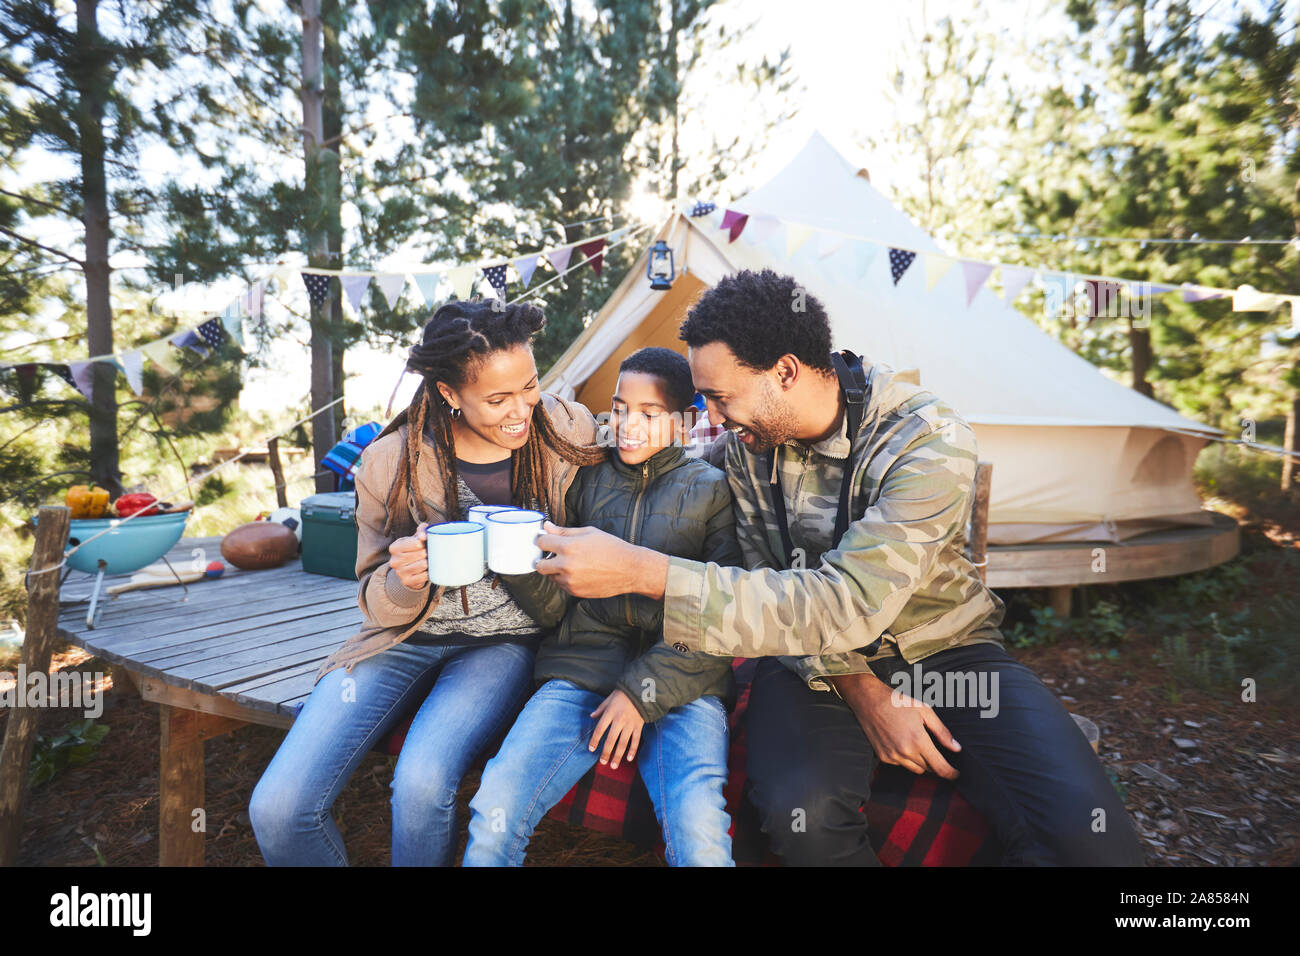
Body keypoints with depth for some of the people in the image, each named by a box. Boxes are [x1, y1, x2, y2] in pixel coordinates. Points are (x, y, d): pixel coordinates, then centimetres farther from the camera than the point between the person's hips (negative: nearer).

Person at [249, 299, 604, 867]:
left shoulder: (570, 432, -8)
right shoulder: (390, 463, -9)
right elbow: (379, 604, 0)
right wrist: (404, 581, -22)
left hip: (504, 642, -1)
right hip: (408, 637, 2)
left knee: (421, 783, -28)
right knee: (277, 808, -12)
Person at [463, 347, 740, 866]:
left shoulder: (711, 489, 7)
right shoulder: (587, 479, 14)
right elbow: (554, 606, 11)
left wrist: (643, 690, -9)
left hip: (680, 682, -2)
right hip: (581, 668, 2)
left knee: (701, 838, -28)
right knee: (492, 816, -19)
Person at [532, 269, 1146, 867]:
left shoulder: (928, 442, -23)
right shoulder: (739, 449, -7)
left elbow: (845, 606, -33)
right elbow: (768, 589, -2)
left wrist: (642, 571, -38)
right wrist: (862, 691, -16)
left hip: (943, 648, -2)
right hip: (815, 662, 2)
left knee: (1091, 840, -23)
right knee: (801, 814, -28)